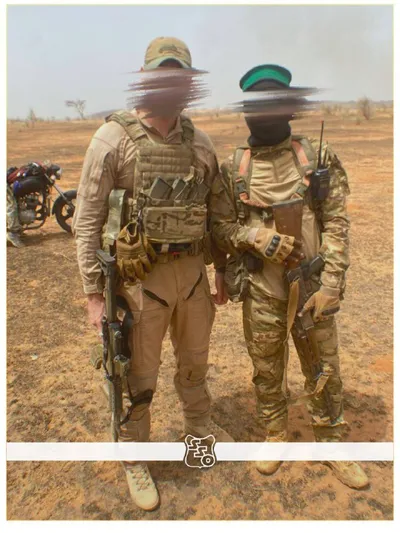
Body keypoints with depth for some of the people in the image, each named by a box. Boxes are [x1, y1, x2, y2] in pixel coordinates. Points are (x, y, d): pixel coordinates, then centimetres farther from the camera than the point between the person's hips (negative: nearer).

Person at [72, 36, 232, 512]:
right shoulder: (113, 139, -10)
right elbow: (87, 221, -9)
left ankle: (198, 424, 52)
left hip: (192, 271, 5)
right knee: (139, 379, 10)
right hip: (140, 277, -4)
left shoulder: (200, 143, 4)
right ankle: (135, 459, 36)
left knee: (195, 361, 24)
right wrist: (94, 295, -11)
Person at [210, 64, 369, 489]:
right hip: (260, 290, 1)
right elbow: (218, 226, 2)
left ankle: (331, 446, 36)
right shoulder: (232, 169, 1)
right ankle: (275, 437, 40)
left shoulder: (319, 158, -1)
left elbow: (336, 224, -5)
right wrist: (256, 236, -18)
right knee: (267, 371, 15)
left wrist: (331, 285, -12)